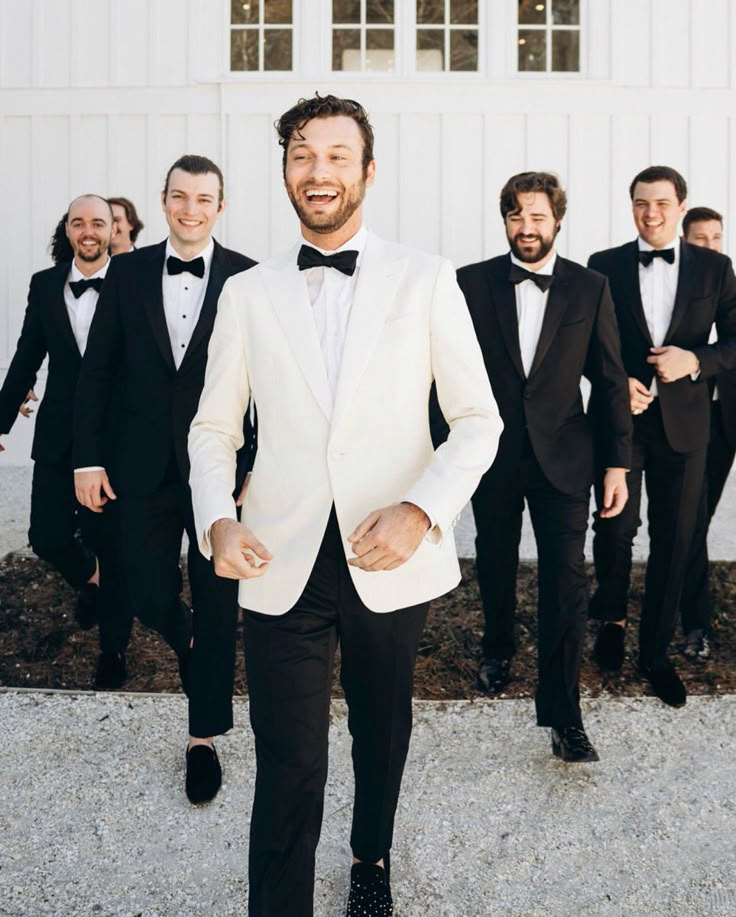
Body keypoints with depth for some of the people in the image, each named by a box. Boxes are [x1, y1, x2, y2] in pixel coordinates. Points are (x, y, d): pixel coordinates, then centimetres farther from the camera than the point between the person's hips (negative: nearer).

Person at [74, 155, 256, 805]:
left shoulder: (249, 278, -3)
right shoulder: (128, 272, 3)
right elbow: (98, 370, 4)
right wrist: (88, 458, -1)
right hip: (146, 468, 2)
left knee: (217, 605, 7)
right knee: (149, 598, 9)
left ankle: (204, 737, 24)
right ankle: (192, 649, 45)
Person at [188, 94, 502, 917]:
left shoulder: (426, 281, 0)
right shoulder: (247, 294, 4)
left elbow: (478, 420, -2)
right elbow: (212, 429, 8)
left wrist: (421, 509, -18)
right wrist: (217, 521, -10)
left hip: (391, 562, 1)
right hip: (283, 567, 0)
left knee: (382, 734, 22)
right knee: (287, 772, 0)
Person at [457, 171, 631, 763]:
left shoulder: (590, 289, 0)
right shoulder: (472, 283, -1)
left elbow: (611, 380, 1)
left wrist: (618, 463, -2)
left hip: (562, 458, -1)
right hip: (492, 455, 1)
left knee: (566, 583, -5)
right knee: (496, 566, 18)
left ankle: (563, 713, 4)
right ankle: (499, 650, 45)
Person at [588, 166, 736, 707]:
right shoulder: (605, 266, 3)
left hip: (683, 420, 1)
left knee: (673, 539, 6)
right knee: (615, 528, 3)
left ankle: (656, 653, 21)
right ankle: (612, 620, 31)